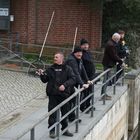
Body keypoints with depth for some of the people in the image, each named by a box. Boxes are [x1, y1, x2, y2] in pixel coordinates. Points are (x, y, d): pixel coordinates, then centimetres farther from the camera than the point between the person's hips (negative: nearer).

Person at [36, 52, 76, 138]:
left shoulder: (67, 69, 0)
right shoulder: (51, 69, 8)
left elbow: (73, 79, -9)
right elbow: (45, 80, 10)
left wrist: (65, 85, -22)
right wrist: (42, 74, -10)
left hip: (64, 94, -1)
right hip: (53, 95, 1)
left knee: (65, 112, 10)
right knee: (52, 113, 1)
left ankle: (65, 129, 25)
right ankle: (52, 131, 11)